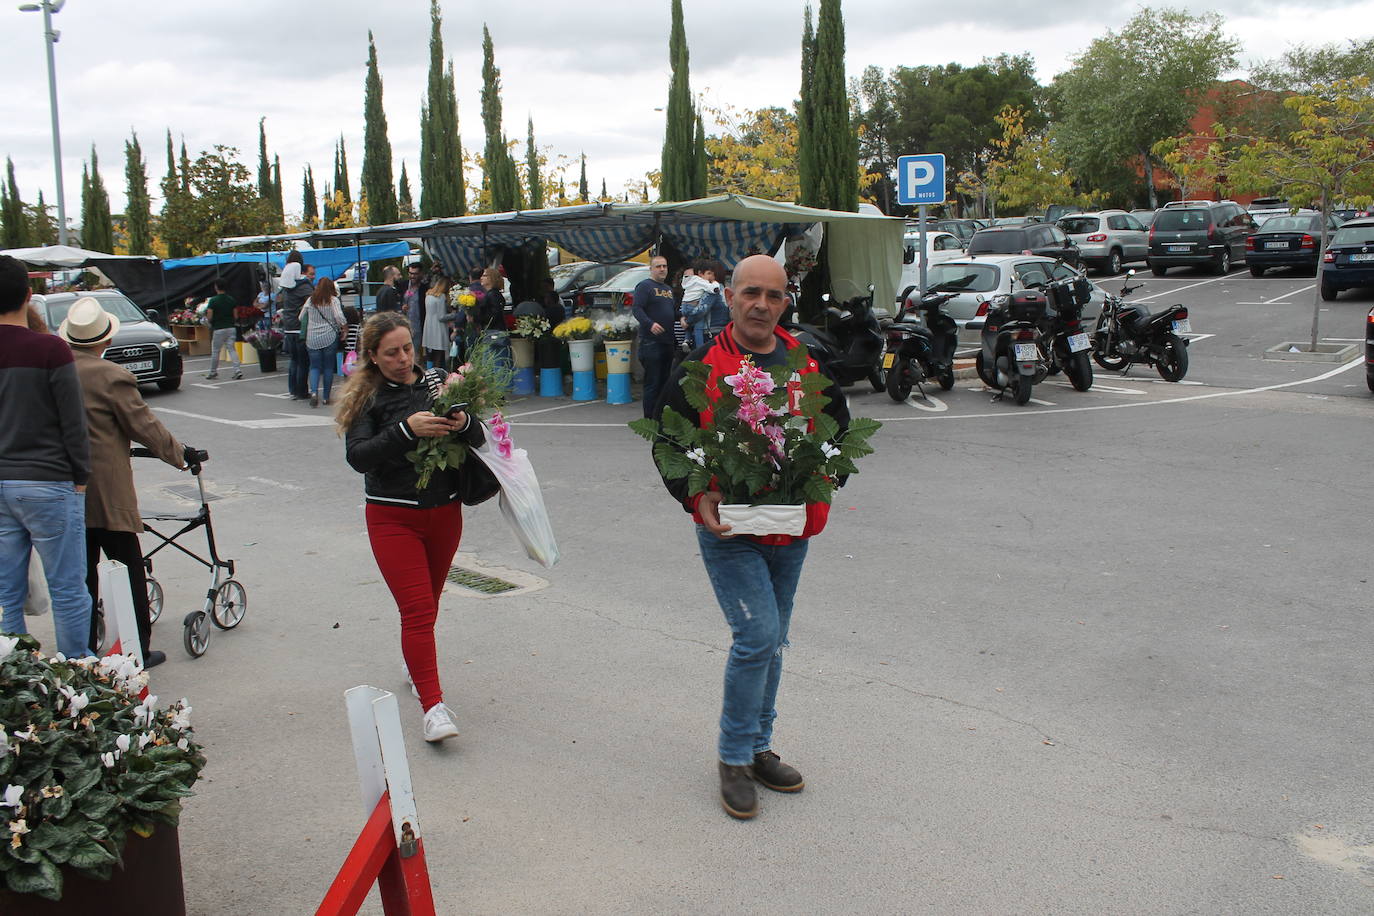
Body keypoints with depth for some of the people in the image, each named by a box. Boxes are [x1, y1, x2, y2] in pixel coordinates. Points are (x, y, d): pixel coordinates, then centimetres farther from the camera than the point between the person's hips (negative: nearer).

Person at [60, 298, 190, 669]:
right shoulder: (112, 376, -15)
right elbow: (145, 427, -8)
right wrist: (179, 453, 7)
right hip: (107, 494, -5)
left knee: (81, 574, 13)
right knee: (128, 572, 5)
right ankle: (138, 650, 12)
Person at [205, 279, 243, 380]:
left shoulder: (213, 300, -10)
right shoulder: (231, 299, 3)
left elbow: (210, 317, -11)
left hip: (218, 329, -4)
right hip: (231, 328, 4)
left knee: (215, 351, 8)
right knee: (232, 349, 4)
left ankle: (213, 372, 17)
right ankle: (238, 370, -9)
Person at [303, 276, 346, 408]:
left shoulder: (310, 300, 7)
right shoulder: (333, 300, -2)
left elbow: (301, 318, 12)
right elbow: (339, 317, -13)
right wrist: (342, 329, 2)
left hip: (312, 339, 2)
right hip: (330, 337, -2)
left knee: (315, 366, 8)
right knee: (328, 367, 7)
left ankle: (314, 392, -15)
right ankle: (326, 397, 9)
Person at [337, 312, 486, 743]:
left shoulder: (438, 383, 2)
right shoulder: (366, 398, -5)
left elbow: (478, 439, 1)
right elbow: (358, 456, -18)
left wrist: (463, 423, -22)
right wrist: (406, 429, -29)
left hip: (445, 512, 3)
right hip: (392, 517, -3)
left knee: (428, 602, 18)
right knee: (417, 610, -11)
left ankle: (415, 666, 44)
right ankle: (434, 706, -10)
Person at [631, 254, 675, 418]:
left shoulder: (668, 289, 22)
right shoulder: (644, 286, -5)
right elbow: (637, 309, -15)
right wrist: (650, 324, -30)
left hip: (667, 342, 9)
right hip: (651, 342, -8)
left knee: (664, 381, 12)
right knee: (652, 383, -7)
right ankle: (649, 418, -3)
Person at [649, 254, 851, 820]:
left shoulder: (809, 366, 5)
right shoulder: (702, 368, -7)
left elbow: (839, 430, 16)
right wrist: (697, 498, -16)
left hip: (791, 531, 5)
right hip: (729, 531, -5)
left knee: (770, 643, 15)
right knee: (758, 636, -13)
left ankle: (757, 749, 31)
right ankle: (734, 758, 6)